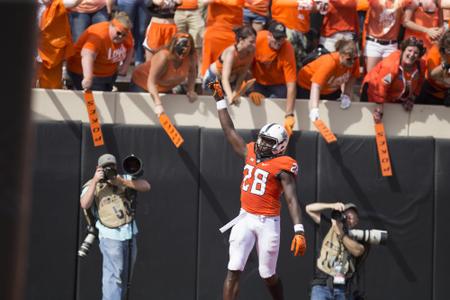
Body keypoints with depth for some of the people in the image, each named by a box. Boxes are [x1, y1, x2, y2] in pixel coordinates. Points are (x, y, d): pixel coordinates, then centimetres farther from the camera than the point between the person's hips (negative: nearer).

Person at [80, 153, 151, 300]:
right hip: (111, 236, -5)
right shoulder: (91, 186, 1)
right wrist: (95, 181, -20)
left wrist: (122, 182, -14)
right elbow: (84, 204, -18)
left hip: (130, 233, 5)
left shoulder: (124, 179, 10)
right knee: (114, 275, -15)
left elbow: (146, 186, -3)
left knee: (125, 277, 13)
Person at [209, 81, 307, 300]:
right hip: (245, 218, 5)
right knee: (234, 270, -6)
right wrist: (220, 100, 17)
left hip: (267, 222, -5)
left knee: (267, 274, 6)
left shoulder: (282, 167, -10)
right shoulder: (250, 153, 8)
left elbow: (291, 200, -17)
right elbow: (229, 131, 17)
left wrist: (299, 231, -28)